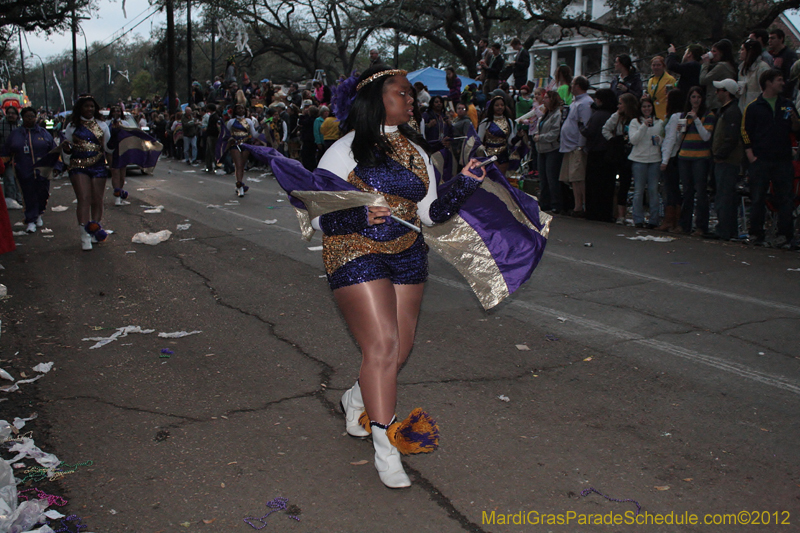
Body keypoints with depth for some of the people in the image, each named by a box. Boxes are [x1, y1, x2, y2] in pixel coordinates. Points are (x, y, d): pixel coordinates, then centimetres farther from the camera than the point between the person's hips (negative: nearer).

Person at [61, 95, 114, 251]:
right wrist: (66, 148, -11)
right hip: (79, 167, -2)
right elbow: (66, 147, 12)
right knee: (84, 198, -12)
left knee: (97, 200, 4)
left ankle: (95, 230, 18)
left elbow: (108, 147, 11)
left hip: (98, 166, 2)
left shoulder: (101, 125, 12)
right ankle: (85, 235, -14)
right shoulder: (73, 126, 8)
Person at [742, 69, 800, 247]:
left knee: (784, 199, 1)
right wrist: (751, 155, -6)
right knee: (757, 199, 1)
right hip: (760, 160, -2)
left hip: (783, 160, 2)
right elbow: (745, 132, 1)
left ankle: (785, 235, 5)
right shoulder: (753, 107, 4)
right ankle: (756, 234, 10)